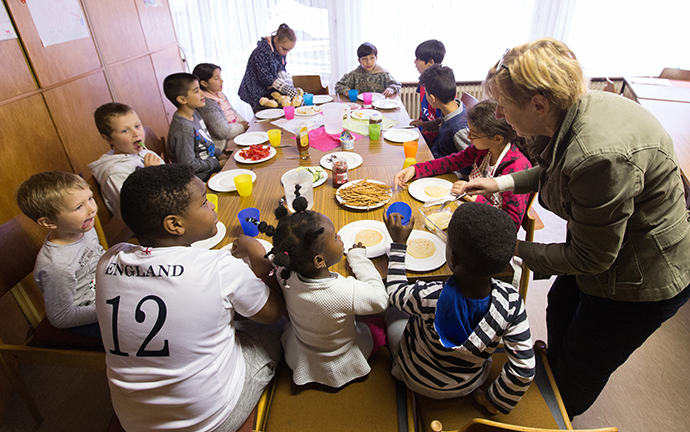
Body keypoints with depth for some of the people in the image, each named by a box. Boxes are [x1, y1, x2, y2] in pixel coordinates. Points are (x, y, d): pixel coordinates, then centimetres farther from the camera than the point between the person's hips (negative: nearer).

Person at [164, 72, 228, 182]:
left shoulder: (194, 114, 4)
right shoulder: (183, 130, -27)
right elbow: (189, 165, -24)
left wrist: (220, 155, 5)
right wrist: (218, 164, -16)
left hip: (210, 161, 9)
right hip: (203, 176, -9)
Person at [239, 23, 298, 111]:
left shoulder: (281, 51, 3)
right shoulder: (261, 52, -22)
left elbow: (281, 70, 3)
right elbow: (265, 77, -25)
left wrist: (289, 85, -15)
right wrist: (284, 87, -33)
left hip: (270, 91, 8)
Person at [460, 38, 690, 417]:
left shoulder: (600, 155, -40)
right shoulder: (571, 112, -12)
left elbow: (590, 259, -27)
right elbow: (551, 170, 11)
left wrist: (515, 249, -20)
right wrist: (501, 183, 1)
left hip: (643, 280, -8)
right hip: (596, 243, 9)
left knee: (583, 366, 15)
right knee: (560, 308, 31)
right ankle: (552, 372, 63)